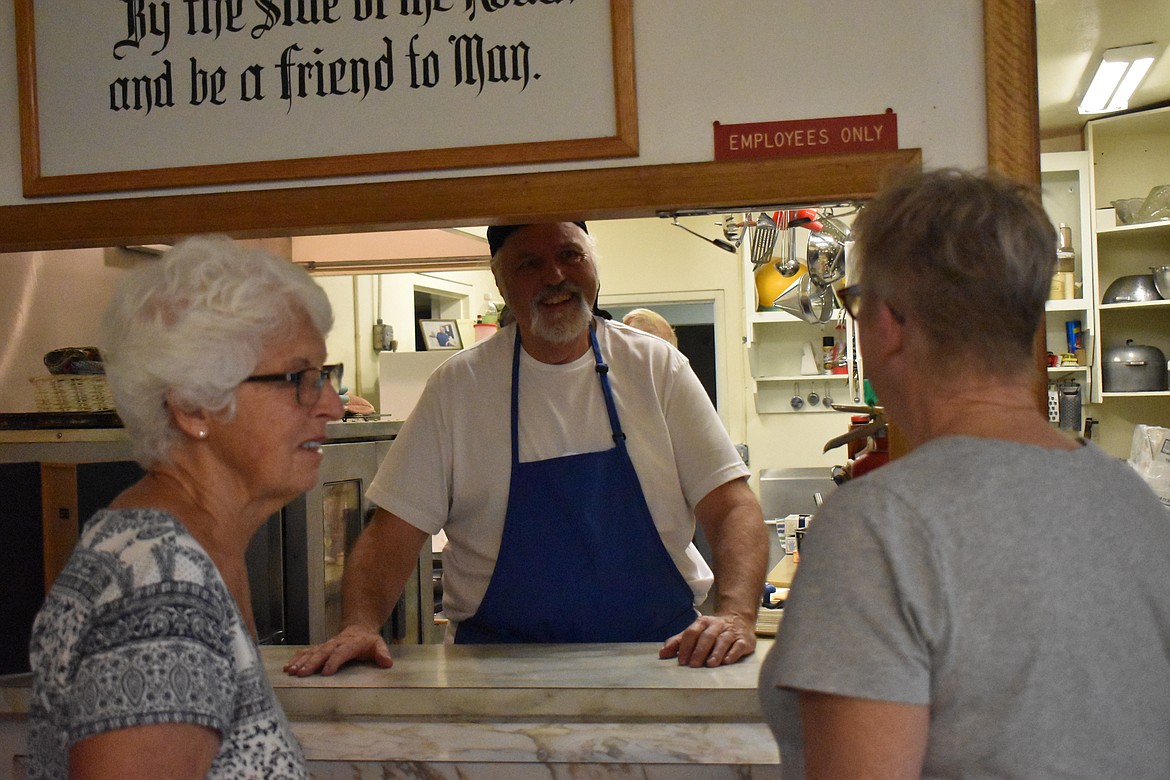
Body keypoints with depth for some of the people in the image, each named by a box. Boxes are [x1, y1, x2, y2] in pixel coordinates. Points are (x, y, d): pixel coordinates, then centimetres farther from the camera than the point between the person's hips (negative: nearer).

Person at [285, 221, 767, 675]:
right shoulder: (457, 386, 5)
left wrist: (735, 614, -16)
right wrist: (360, 625, -14)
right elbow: (394, 532, 4)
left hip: (660, 655, 1)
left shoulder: (656, 369, 6)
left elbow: (732, 507, 2)